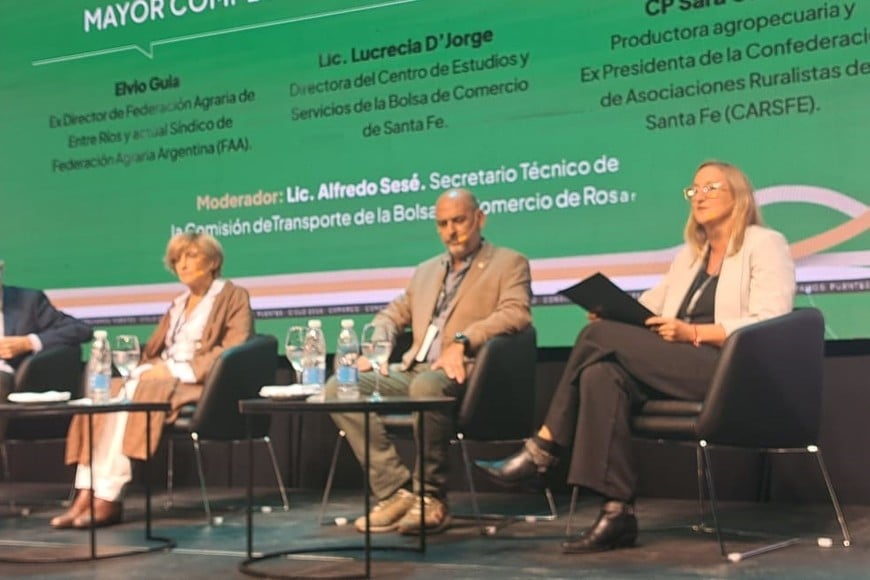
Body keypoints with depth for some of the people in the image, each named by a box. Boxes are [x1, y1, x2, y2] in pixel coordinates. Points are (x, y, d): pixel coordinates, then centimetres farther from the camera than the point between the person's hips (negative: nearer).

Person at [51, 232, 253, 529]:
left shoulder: (233, 297, 5)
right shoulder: (178, 305, 27)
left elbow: (233, 352, -8)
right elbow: (152, 350, 24)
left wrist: (176, 370, -16)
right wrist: (147, 369, -2)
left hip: (198, 384, -7)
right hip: (161, 378, 7)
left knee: (131, 396, -32)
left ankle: (107, 499, -33)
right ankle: (86, 495, -33)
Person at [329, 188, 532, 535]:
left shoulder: (509, 264, 8)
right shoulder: (426, 271, 28)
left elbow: (516, 314, -10)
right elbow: (393, 314, 28)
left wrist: (462, 342, -24)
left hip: (464, 373, -7)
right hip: (413, 370, 7)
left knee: (426, 386, -40)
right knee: (339, 387, -15)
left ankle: (431, 499, -24)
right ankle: (396, 493, -15)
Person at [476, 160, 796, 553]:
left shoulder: (766, 245, 5)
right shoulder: (689, 255, 27)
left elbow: (770, 325, -10)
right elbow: (649, 306, 19)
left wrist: (693, 333, -19)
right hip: (682, 370, 7)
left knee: (599, 336, -20)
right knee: (601, 375, -27)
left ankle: (543, 451, -11)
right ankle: (617, 512, -29)